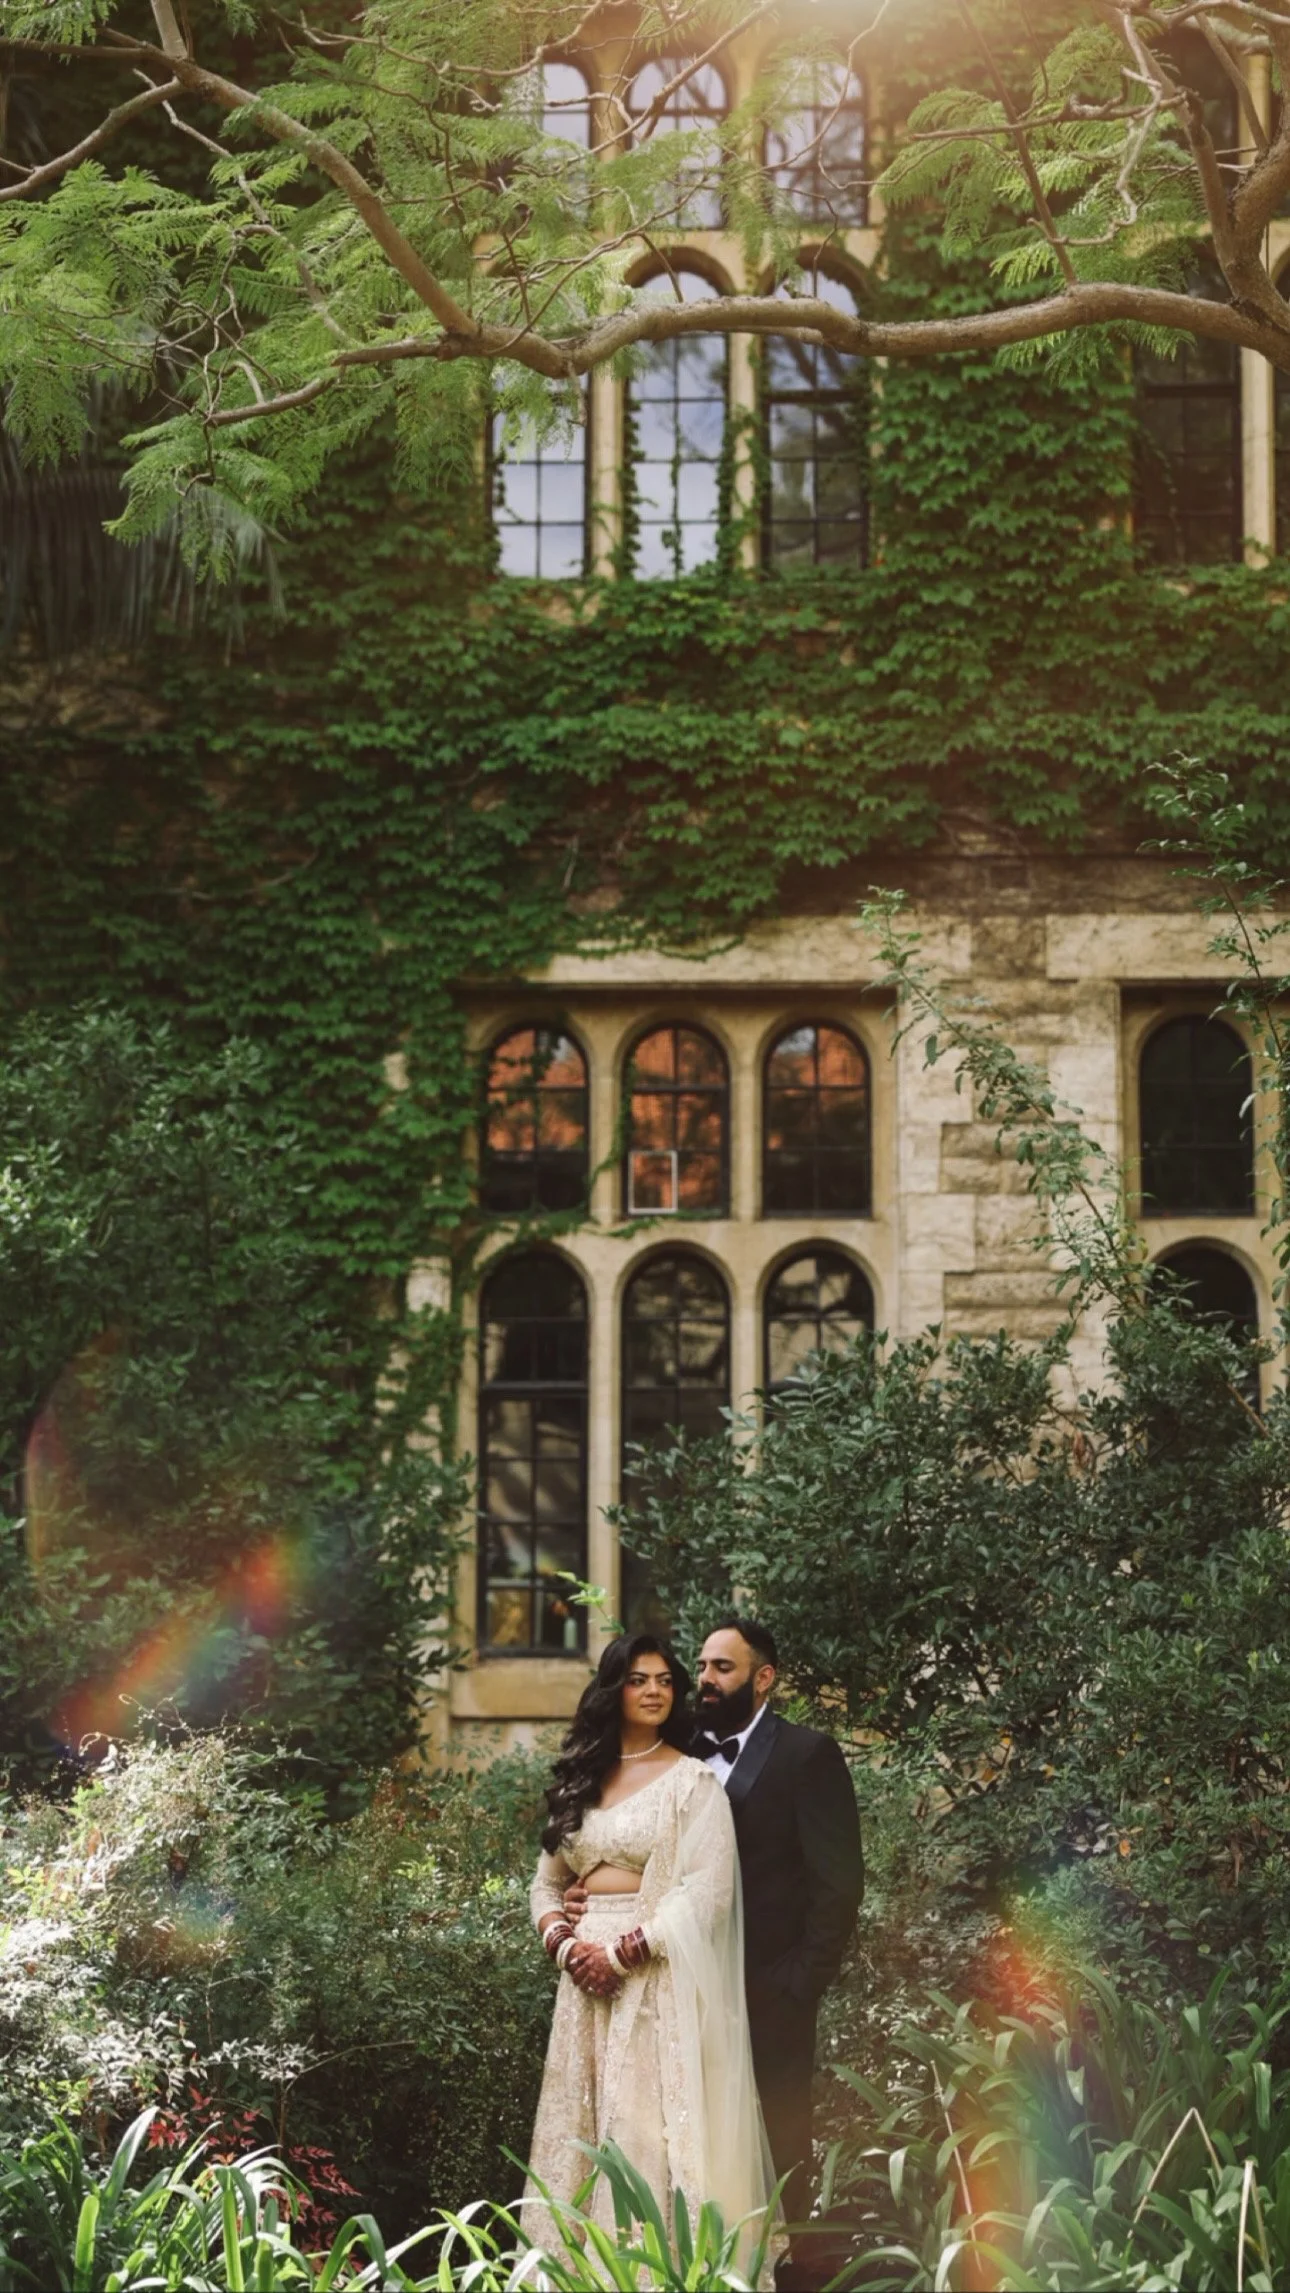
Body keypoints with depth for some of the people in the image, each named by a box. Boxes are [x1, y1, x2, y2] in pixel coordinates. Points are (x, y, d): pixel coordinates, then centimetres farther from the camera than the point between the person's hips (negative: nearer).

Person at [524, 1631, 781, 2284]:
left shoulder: (692, 1781, -2)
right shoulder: (580, 1779, 13)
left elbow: (707, 1891, -11)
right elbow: (546, 1884, 15)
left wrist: (624, 1953, -14)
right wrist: (567, 1946, -4)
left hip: (660, 1980, -5)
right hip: (587, 1981, 5)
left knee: (651, 2129, -7)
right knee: (583, 2130, 5)